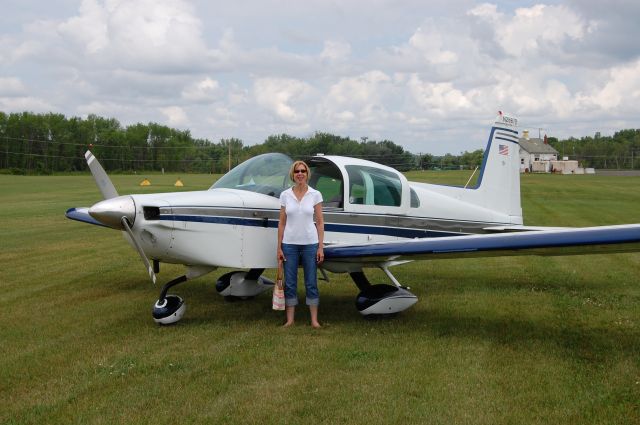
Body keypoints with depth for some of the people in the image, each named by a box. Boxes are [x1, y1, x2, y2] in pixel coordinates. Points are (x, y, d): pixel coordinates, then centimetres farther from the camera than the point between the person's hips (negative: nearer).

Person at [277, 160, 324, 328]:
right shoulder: (285, 195, 2)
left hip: (310, 243, -1)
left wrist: (321, 247, -5)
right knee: (289, 283, 6)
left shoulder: (315, 195, -2)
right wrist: (279, 247, 2)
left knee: (311, 283, 5)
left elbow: (320, 222, 0)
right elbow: (282, 222, 5)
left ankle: (314, 319, 13)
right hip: (289, 244, 1)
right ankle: (290, 319, 15)